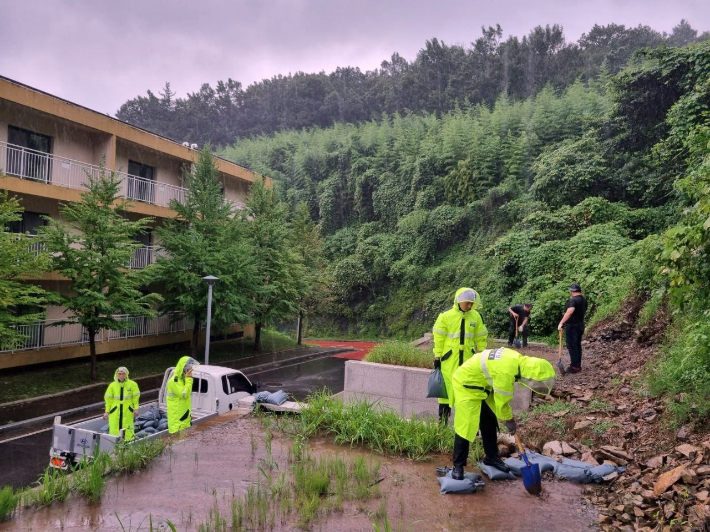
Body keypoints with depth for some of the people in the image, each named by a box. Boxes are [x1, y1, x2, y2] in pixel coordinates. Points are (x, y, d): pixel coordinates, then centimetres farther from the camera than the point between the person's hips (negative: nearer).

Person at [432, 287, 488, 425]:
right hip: (449, 358, -3)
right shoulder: (446, 316, -9)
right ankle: (443, 417, 17)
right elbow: (439, 338, -4)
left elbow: (481, 338, 10)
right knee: (447, 385, 4)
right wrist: (437, 357, -3)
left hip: (468, 358, 3)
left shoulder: (476, 316, 1)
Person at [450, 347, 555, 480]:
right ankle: (458, 465, 3)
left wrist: (509, 416, 10)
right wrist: (509, 420, -4)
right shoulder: (506, 372, -34)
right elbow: (502, 401, -21)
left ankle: (491, 457, 30)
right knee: (466, 426, -9)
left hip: (481, 383, 10)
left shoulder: (518, 360, -6)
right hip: (466, 384, -10)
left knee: (490, 422, 15)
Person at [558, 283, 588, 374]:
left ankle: (574, 367, -4)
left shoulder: (573, 300, -19)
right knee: (578, 345, 14)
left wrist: (561, 323, -35)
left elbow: (569, 312, -33)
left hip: (572, 326, -9)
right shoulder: (584, 300, 11)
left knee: (572, 346, -5)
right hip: (580, 325, 9)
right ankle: (578, 365, 19)